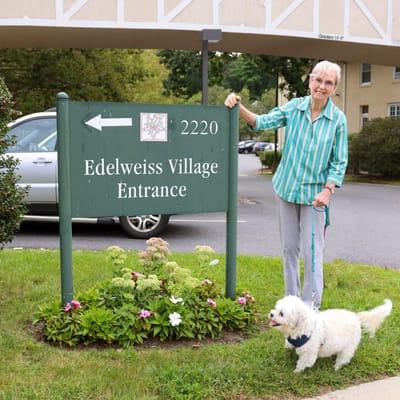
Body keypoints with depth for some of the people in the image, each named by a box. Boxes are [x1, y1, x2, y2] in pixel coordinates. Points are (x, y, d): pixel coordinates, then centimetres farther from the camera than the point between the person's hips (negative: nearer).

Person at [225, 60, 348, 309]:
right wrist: (239, 107, -26)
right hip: (287, 188, 3)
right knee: (290, 247, 12)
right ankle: (292, 298, 27)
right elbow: (263, 122, -9)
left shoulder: (338, 119, -7)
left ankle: (311, 305, 13)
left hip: (315, 193, -3)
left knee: (312, 250, -2)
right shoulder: (294, 107, -2)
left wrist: (327, 191, -15)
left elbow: (339, 162, -4)